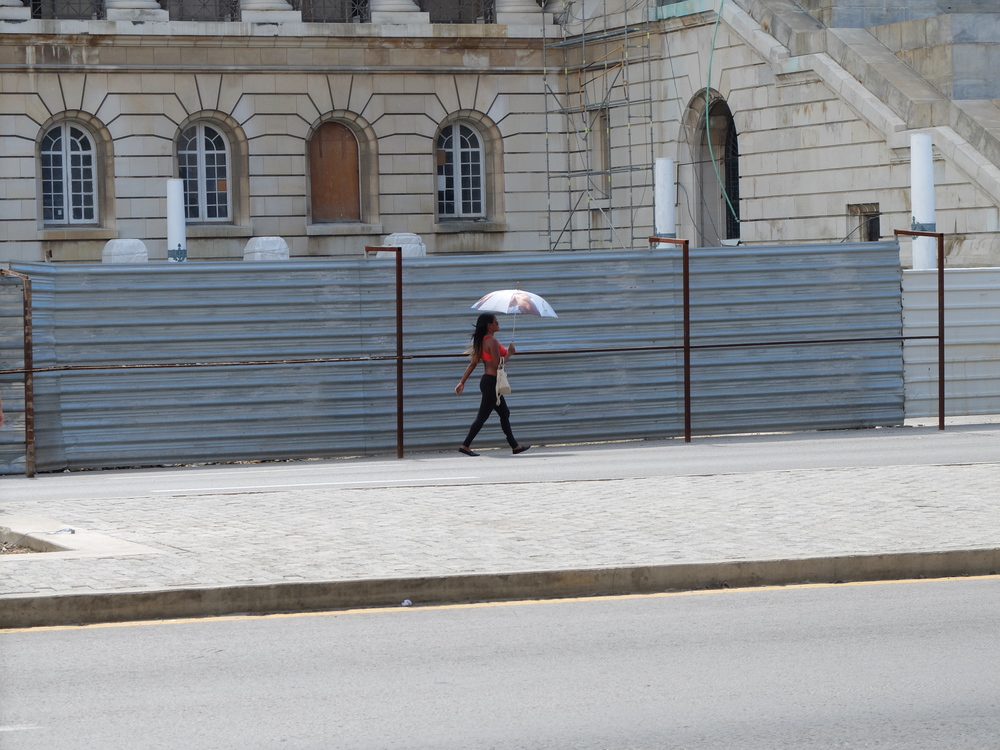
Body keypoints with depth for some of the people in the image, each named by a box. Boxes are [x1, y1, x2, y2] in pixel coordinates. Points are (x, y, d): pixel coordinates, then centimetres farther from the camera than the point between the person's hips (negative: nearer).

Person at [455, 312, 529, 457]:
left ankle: (514, 446, 21)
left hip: (486, 380, 10)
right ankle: (466, 446, -3)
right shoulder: (492, 341, -17)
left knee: (504, 413, 16)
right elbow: (497, 365, -21)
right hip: (492, 381, -10)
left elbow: (472, 363, 10)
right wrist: (509, 353, -7)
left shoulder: (481, 341, 11)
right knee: (483, 416, -5)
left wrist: (462, 382, 8)